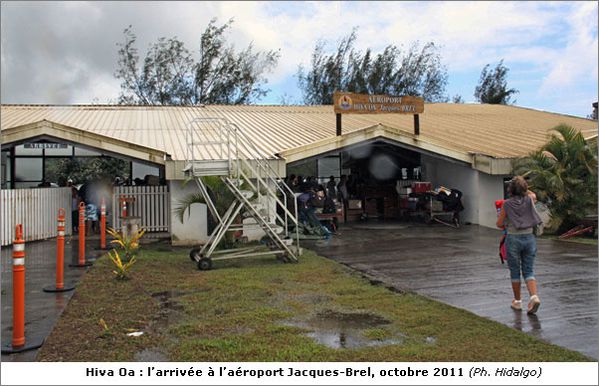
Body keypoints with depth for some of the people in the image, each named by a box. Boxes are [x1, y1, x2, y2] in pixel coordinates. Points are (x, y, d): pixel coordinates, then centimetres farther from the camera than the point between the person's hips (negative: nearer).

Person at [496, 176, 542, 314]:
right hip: (529, 238, 3)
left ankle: (517, 301, 20)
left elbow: (499, 224, -3)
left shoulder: (507, 204, -11)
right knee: (529, 271, 9)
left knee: (515, 272, 11)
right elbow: (534, 195, 25)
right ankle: (534, 296, -12)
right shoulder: (529, 200, -2)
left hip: (513, 239, -2)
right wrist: (523, 185, 19)